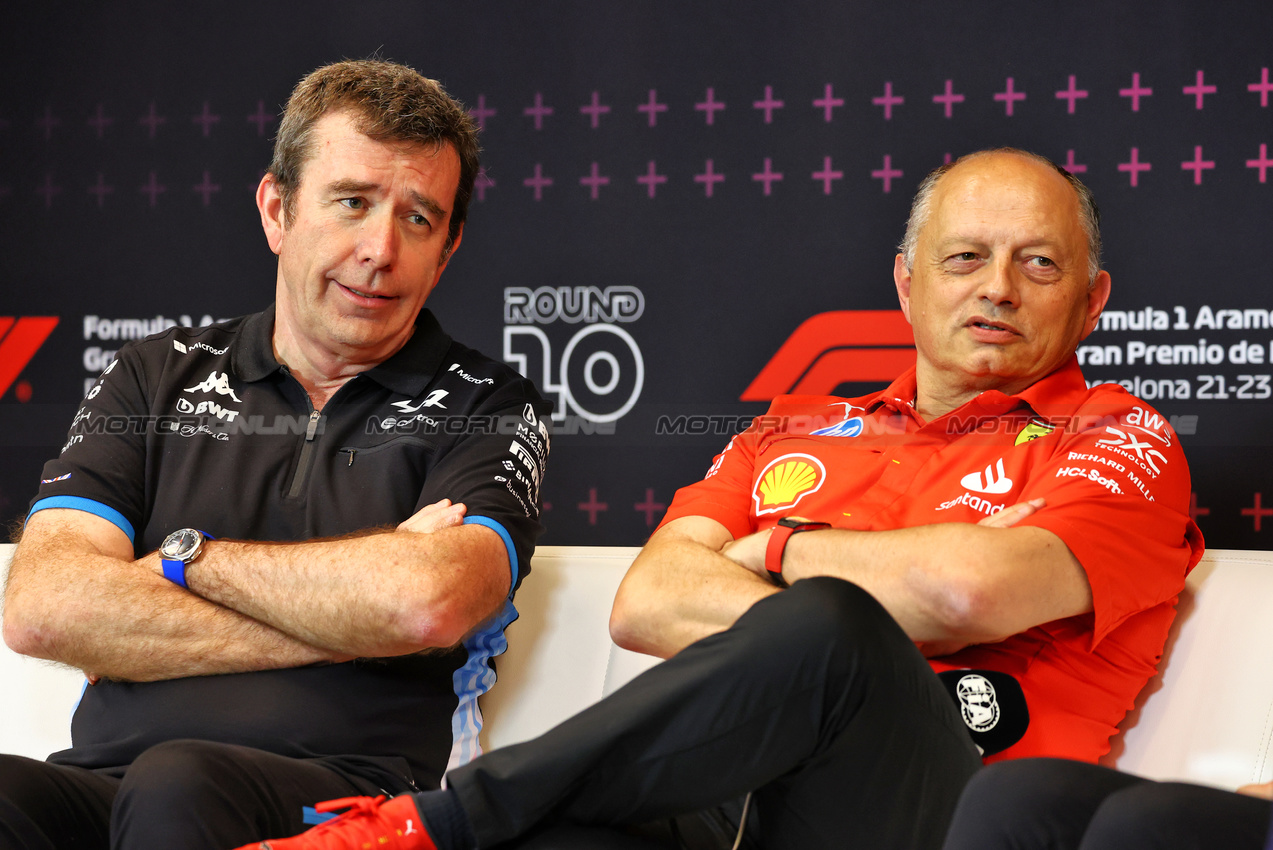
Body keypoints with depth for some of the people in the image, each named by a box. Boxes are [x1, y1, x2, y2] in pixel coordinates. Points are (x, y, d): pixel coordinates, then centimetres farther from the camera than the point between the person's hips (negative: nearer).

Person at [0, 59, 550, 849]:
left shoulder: (487, 409, 12)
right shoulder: (156, 378, 19)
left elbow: (426, 604, -10)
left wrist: (187, 557, 3)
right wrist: (346, 620, -3)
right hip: (104, 778, 2)